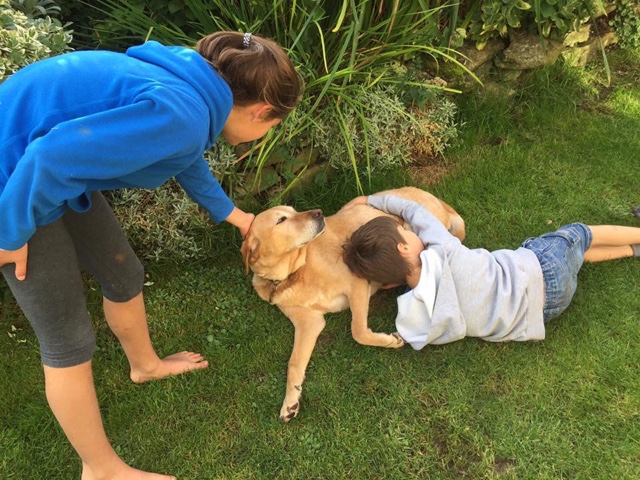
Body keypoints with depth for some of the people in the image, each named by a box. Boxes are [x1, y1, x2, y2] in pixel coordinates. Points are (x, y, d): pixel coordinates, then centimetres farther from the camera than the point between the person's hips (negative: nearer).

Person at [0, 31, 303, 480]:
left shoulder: (193, 88, 2)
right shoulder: (180, 115, -29)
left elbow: (187, 158, 23)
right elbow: (51, 157, -32)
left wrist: (230, 213, 35)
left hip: (51, 171, 9)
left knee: (124, 273, 21)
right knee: (69, 339, 2)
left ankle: (145, 364, 50)